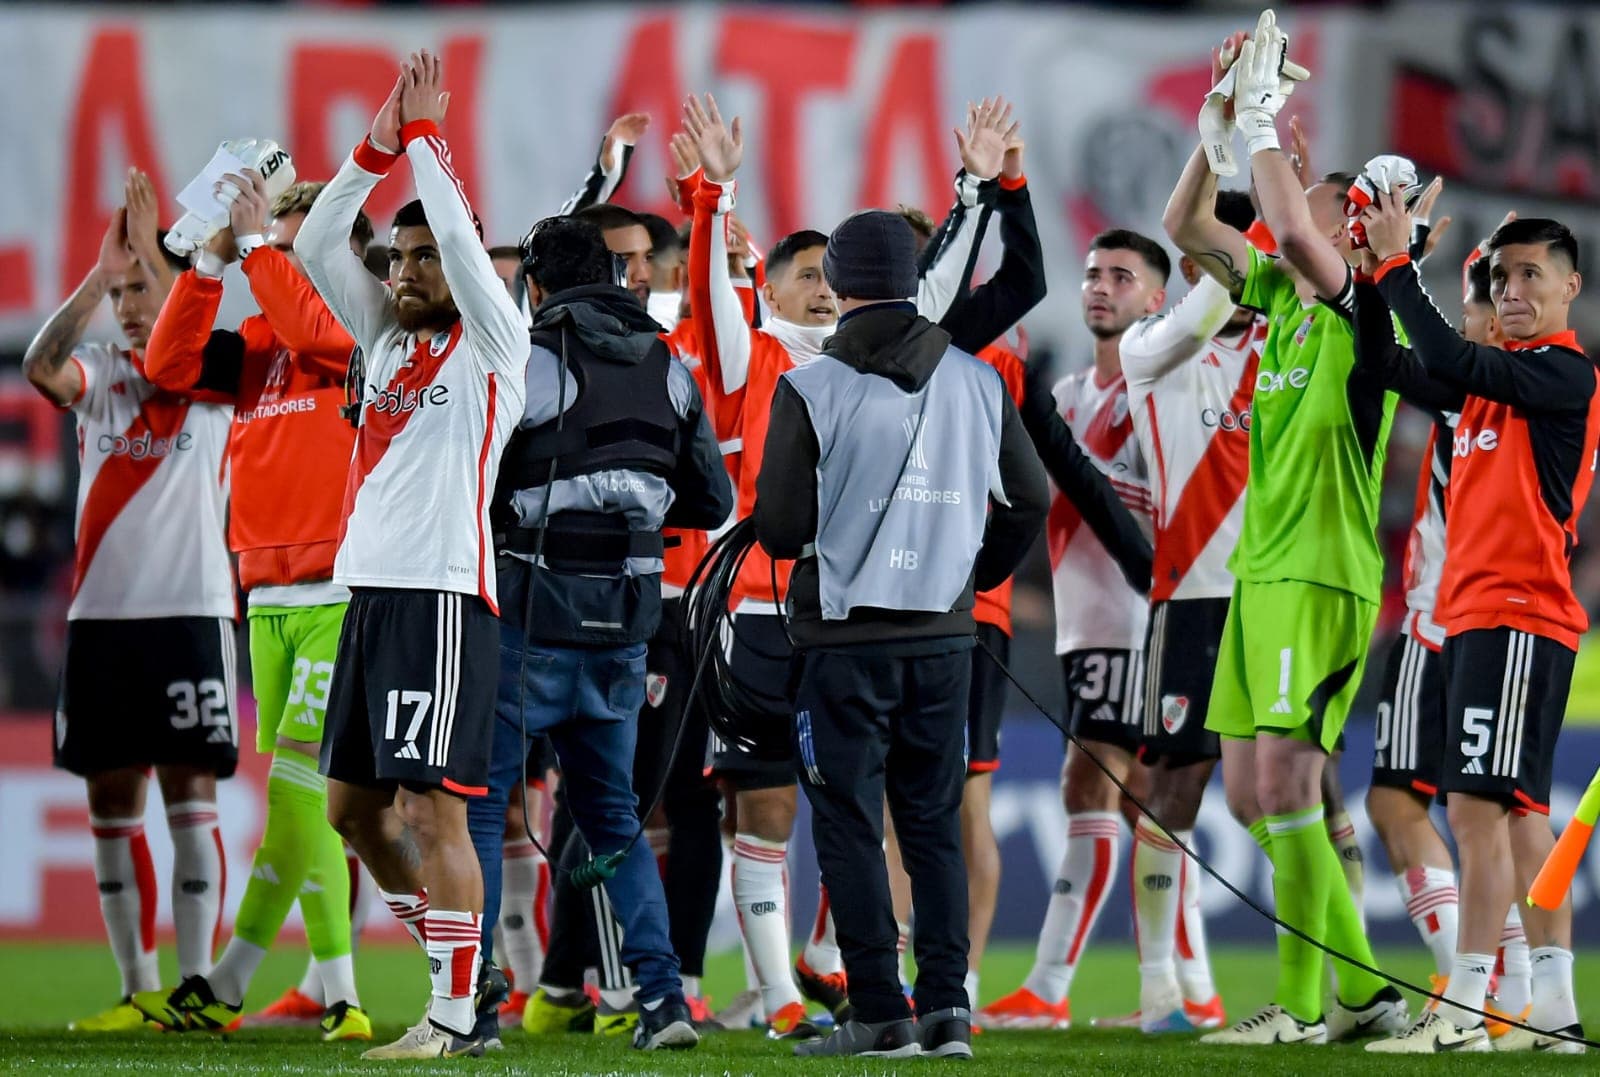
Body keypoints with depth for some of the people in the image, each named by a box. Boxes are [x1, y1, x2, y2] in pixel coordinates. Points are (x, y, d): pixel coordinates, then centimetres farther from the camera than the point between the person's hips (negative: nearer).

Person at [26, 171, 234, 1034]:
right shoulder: (101, 369, 10)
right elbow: (42, 367, -11)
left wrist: (153, 253, -21)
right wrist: (98, 273, -18)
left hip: (190, 611, -4)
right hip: (101, 612, 4)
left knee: (189, 795, -6)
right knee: (111, 803, 5)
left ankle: (197, 985, -5)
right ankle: (137, 989, 10)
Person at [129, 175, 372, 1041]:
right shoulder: (259, 343, 15)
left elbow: (316, 328, -23)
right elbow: (171, 364, 9)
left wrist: (259, 241, -13)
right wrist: (212, 262, 1)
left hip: (342, 597, -7)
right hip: (269, 597, 7)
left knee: (297, 783, -10)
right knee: (303, 800, 7)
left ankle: (224, 985, -8)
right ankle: (341, 997, 11)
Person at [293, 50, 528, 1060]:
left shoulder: (492, 344, -2)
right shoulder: (391, 337, 16)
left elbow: (461, 238, -16)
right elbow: (316, 247, 11)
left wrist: (425, 135, -10)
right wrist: (378, 146, 2)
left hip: (444, 594, -8)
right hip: (371, 589, 8)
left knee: (431, 804, -11)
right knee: (356, 806, 11)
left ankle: (456, 1014, -9)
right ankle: (449, 951, 24)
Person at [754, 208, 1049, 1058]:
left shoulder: (811, 390, -10)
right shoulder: (976, 383, 2)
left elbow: (779, 526, -10)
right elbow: (1030, 500, 8)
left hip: (845, 639, -4)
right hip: (945, 638, 4)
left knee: (849, 828, 3)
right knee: (935, 825, 12)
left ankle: (880, 1013, 0)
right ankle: (946, 1006, 6)